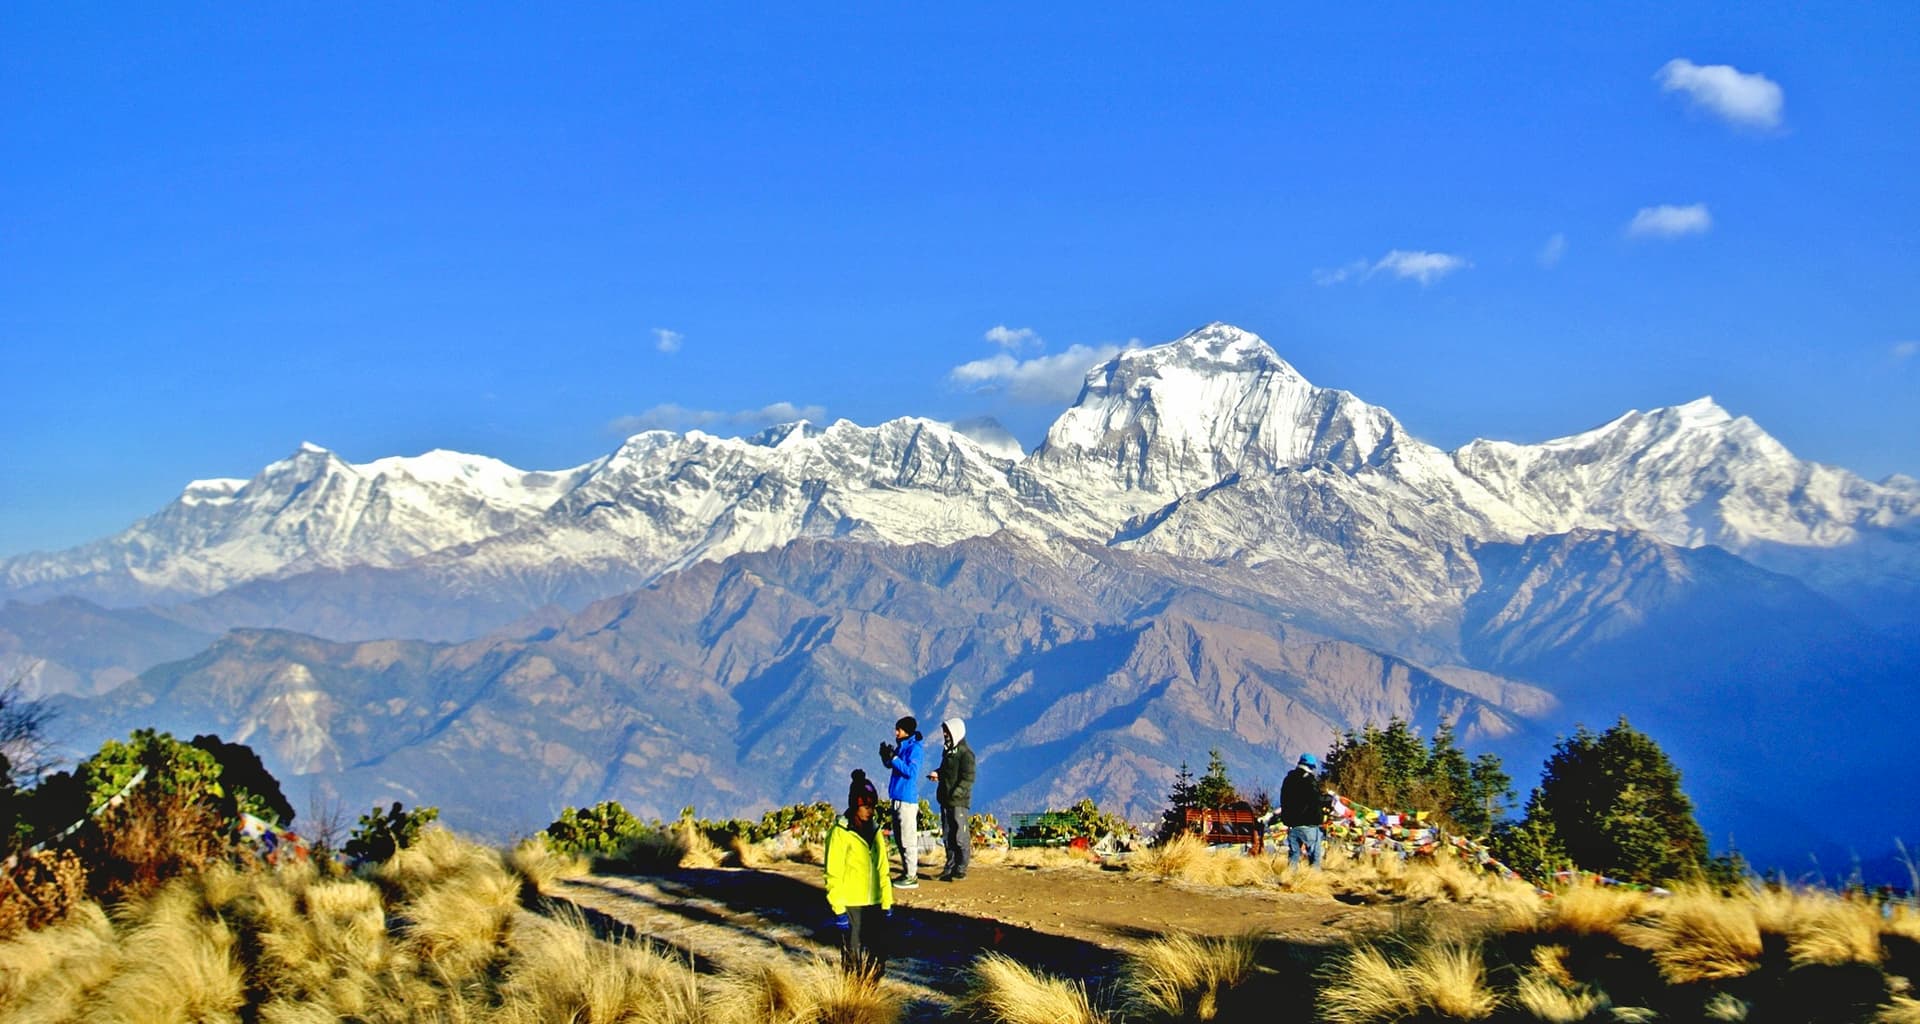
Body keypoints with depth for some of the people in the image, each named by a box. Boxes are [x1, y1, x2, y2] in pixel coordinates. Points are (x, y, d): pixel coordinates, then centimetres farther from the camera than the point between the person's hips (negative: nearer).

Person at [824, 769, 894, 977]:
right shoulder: (840, 833, -9)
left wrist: (887, 903, 13)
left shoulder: (875, 831, 10)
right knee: (854, 959, -1)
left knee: (878, 955, 8)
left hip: (874, 904, 6)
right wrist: (838, 909, -15)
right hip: (851, 906, -6)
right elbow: (833, 875, -11)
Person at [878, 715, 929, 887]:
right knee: (899, 839, 15)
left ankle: (911, 877, -5)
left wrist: (893, 758, -21)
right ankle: (907, 872, 22)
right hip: (898, 797, 10)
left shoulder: (915, 748, -13)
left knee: (908, 840, -7)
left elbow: (911, 772, -22)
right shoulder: (902, 746, 14)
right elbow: (890, 765, 21)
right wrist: (886, 755, 2)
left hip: (907, 799, -10)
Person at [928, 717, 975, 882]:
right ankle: (950, 867, 18)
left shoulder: (965, 753, -10)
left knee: (960, 836, -4)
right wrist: (937, 773, 7)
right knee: (947, 836, 12)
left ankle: (961, 869, 0)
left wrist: (957, 792, -24)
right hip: (945, 800, 9)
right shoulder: (948, 751, 16)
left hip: (958, 801, -9)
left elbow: (968, 777, -16)